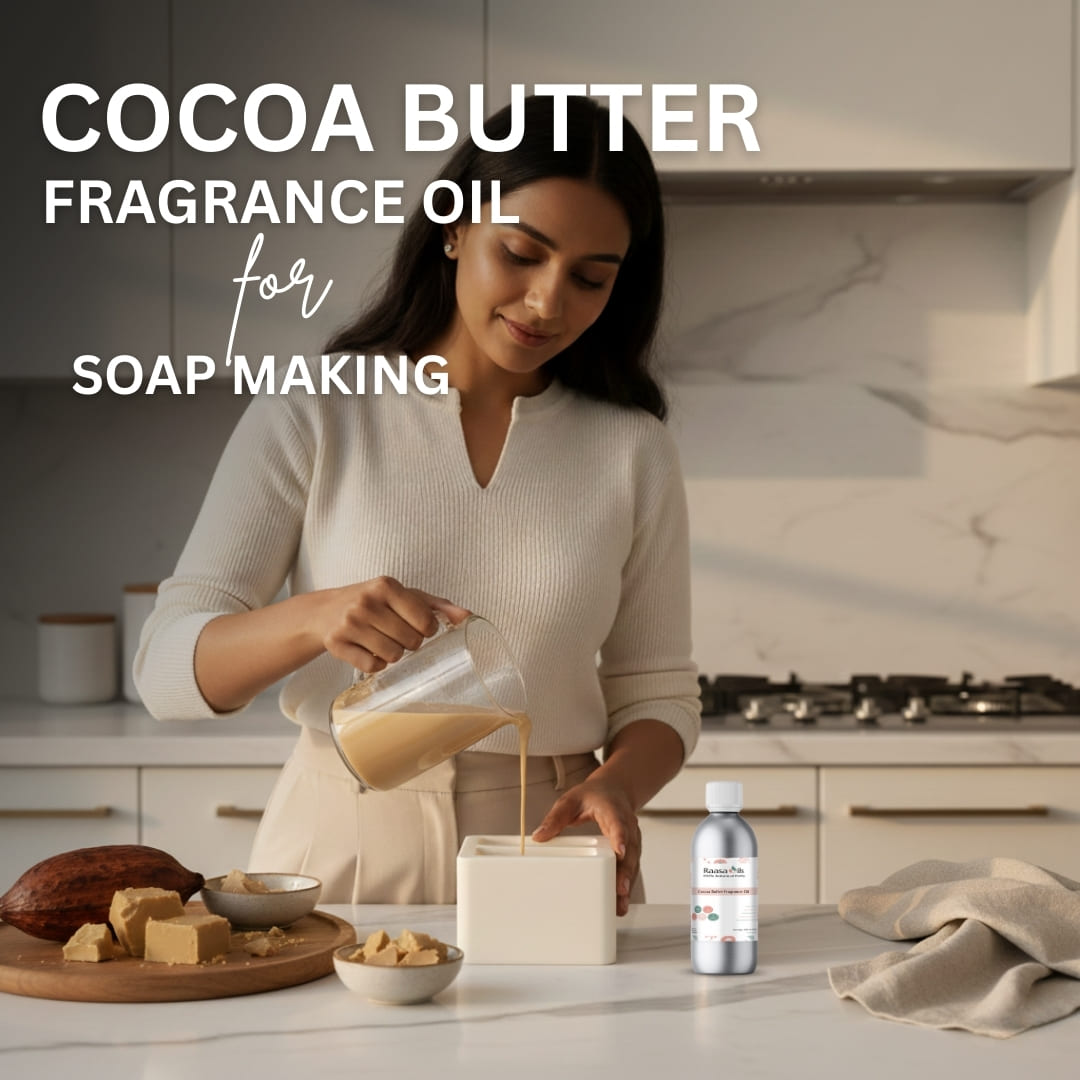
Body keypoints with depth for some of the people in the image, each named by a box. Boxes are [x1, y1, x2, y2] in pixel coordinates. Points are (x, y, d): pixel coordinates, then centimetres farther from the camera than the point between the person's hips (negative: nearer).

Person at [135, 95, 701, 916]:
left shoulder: (631, 449, 6)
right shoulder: (312, 418, 0)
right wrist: (314, 617, -24)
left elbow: (657, 693, 11)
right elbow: (170, 668, -5)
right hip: (342, 852, -1)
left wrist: (617, 784, -11)